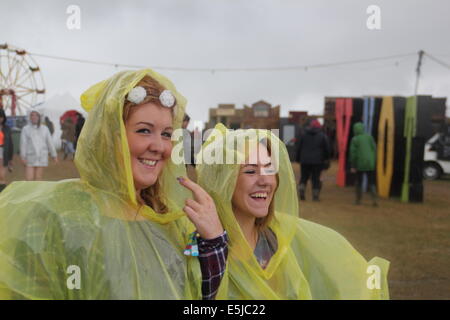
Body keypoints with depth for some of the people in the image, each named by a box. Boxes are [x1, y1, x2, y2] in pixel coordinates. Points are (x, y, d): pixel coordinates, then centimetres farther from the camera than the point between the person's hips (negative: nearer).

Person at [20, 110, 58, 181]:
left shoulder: (44, 129, 7)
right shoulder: (25, 129, 3)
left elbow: (50, 142, 8)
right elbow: (23, 143, -4)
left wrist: (54, 156, 6)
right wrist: (23, 156, -13)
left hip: (41, 157, 1)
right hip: (30, 157, -1)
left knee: (38, 179, 2)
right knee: (29, 179, -7)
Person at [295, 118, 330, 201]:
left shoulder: (303, 135, 2)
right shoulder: (322, 136, 0)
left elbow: (298, 148, 4)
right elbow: (327, 149, 2)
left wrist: (298, 158, 13)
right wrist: (326, 159, 15)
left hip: (305, 160, 1)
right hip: (317, 161, -1)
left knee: (304, 177, 12)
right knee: (316, 178, 4)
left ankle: (301, 189, -10)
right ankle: (315, 196, 4)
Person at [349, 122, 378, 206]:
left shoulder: (354, 139, -5)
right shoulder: (369, 136, 3)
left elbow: (353, 153, -8)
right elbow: (374, 149, 4)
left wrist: (352, 166, -4)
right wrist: (374, 161, 12)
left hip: (360, 164, -2)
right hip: (370, 163, 2)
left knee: (358, 182, 13)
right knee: (371, 182, 9)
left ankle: (358, 200, 19)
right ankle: (374, 199, -6)